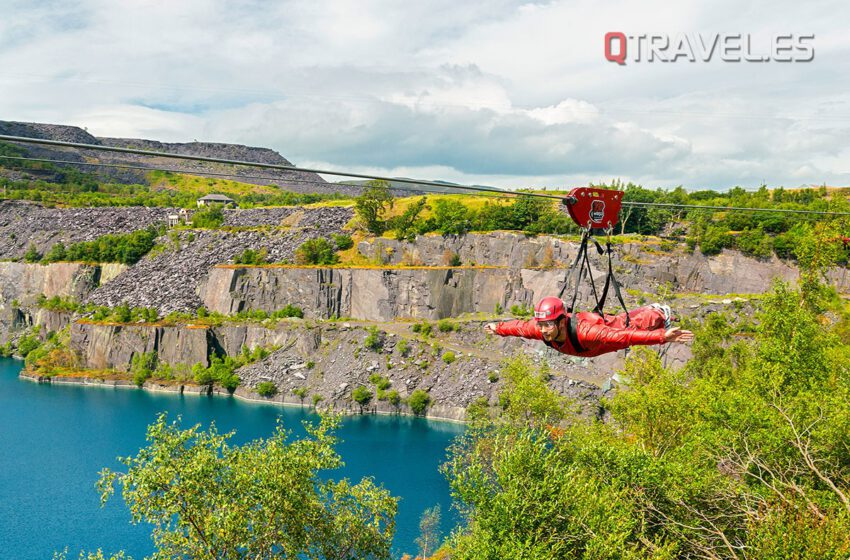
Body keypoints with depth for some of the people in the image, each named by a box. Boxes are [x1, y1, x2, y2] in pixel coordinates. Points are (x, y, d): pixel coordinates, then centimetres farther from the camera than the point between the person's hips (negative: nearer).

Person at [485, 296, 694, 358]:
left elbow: (627, 335, -56)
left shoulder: (584, 332, -52)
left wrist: (663, 336, -61)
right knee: (625, 317, 37)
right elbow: (520, 326, -14)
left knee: (635, 322, 28)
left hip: (609, 327, -6)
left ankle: (660, 313, 61)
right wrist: (497, 328, 0)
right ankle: (651, 309, 68)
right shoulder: (540, 329, -36)